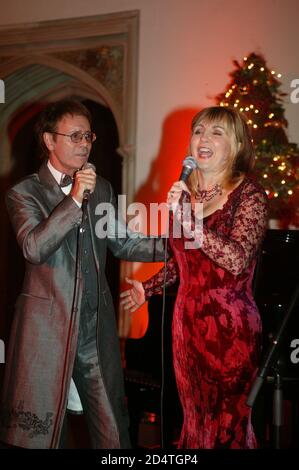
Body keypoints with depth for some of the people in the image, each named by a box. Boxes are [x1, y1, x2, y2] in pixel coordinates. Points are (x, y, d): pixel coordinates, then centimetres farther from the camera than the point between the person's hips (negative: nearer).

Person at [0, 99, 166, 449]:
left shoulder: (101, 189, 13)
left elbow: (120, 242, 17)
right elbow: (33, 249, -19)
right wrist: (74, 199, -22)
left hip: (97, 325, 5)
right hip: (48, 326, -5)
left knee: (113, 429, 12)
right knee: (37, 432, 4)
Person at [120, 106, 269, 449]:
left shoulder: (249, 195, -10)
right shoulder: (184, 193, 7)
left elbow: (237, 260, -25)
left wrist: (188, 217, -26)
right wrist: (148, 288, 21)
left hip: (229, 324, -5)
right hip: (188, 320, 5)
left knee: (227, 423, 6)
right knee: (194, 418, 16)